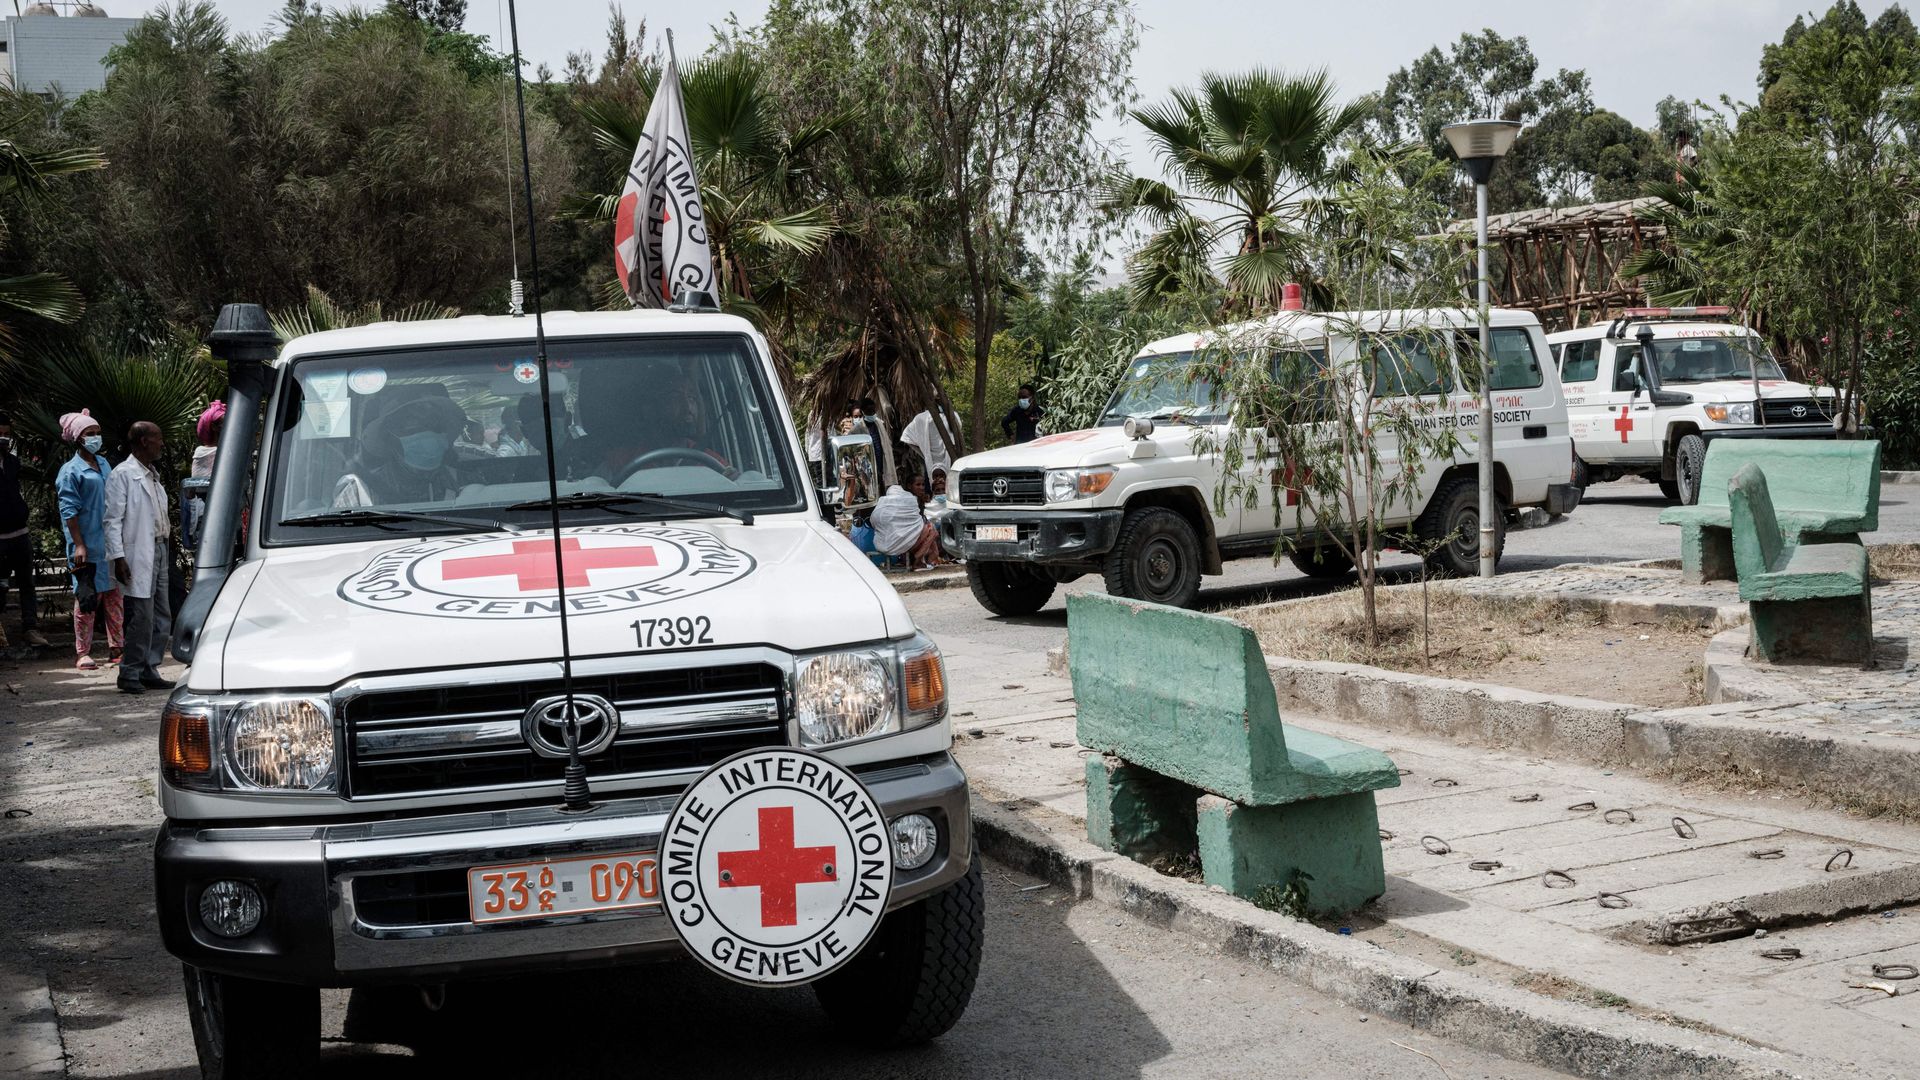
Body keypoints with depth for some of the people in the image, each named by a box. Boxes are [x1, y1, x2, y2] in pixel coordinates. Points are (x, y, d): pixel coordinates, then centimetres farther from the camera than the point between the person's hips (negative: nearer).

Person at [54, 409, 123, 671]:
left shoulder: (103, 464, 13)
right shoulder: (71, 471, -7)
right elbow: (69, 512, -11)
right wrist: (79, 545, -17)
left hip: (110, 541, 6)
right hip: (87, 546, -6)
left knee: (114, 595, 7)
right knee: (87, 597, -3)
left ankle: (116, 649, 14)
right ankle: (83, 653, 4)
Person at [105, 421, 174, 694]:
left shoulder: (153, 475, 18)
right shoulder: (122, 474, -7)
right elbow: (113, 520, -11)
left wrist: (165, 549, 15)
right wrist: (118, 557, -18)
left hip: (158, 551, 9)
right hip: (138, 556, -9)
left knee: (162, 618, 8)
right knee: (143, 618, -9)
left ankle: (149, 672, 16)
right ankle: (130, 675, 1)